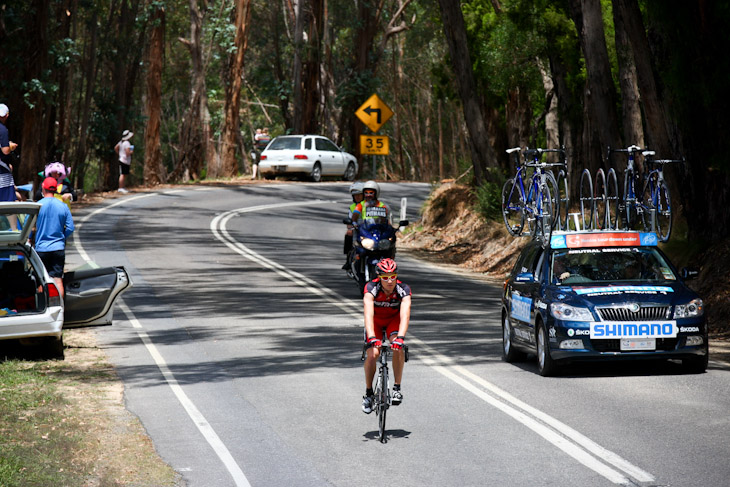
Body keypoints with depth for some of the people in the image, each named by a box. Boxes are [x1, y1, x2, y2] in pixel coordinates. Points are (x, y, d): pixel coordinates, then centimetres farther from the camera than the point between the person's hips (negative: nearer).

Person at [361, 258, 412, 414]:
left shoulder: (403, 290, -31)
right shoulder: (371, 288, -34)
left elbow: (405, 315, -43)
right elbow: (368, 314, -45)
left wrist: (400, 337, -59)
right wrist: (372, 337, -60)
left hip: (394, 319, 0)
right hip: (375, 320, 0)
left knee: (398, 348, -28)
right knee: (372, 353, -19)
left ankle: (397, 387, -15)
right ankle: (368, 392, -1)